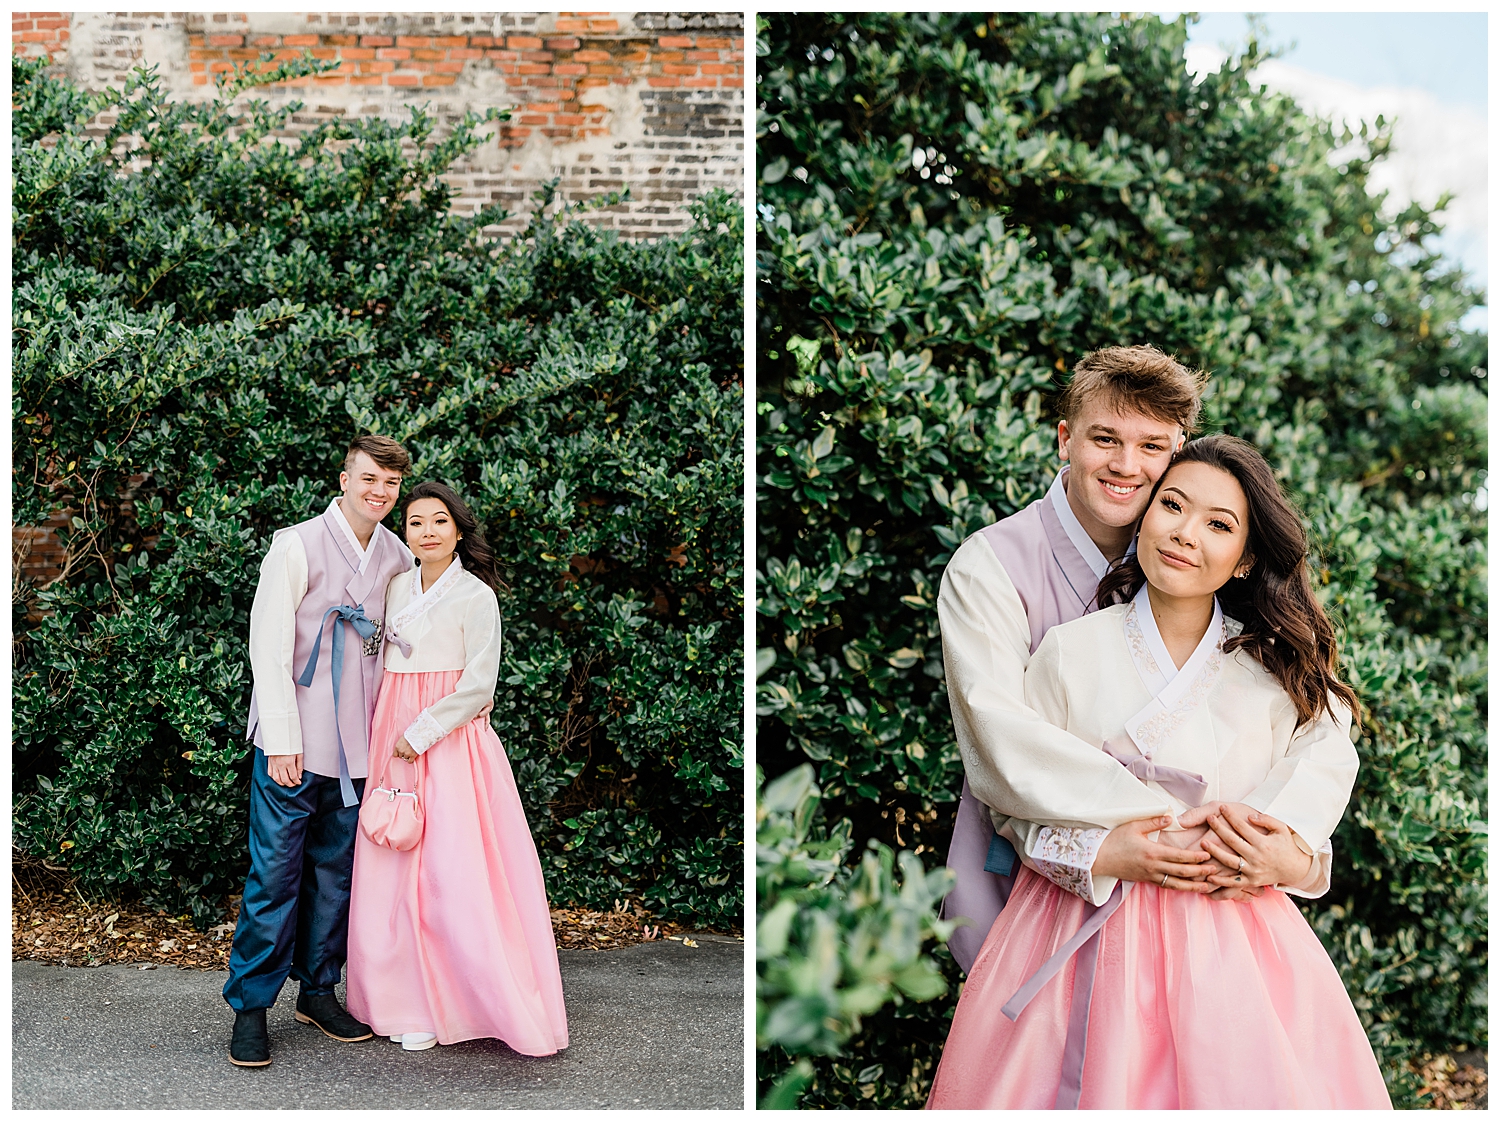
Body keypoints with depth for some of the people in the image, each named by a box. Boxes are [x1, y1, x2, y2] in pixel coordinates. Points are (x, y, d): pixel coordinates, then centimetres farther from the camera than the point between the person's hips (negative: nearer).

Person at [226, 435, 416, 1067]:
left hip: (358, 744, 5)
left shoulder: (399, 559, 8)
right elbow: (268, 648, -10)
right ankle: (249, 1005, 8)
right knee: (275, 871, -3)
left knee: (337, 870, 12)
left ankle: (319, 990, 24)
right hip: (294, 742, -5)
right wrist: (283, 742, -14)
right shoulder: (297, 547, -8)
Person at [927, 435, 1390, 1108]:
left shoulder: (1277, 665, 2)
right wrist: (1104, 855, -19)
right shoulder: (1070, 651, -3)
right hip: (1084, 935, -1)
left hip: (1230, 939, 2)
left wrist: (1293, 858, -17)